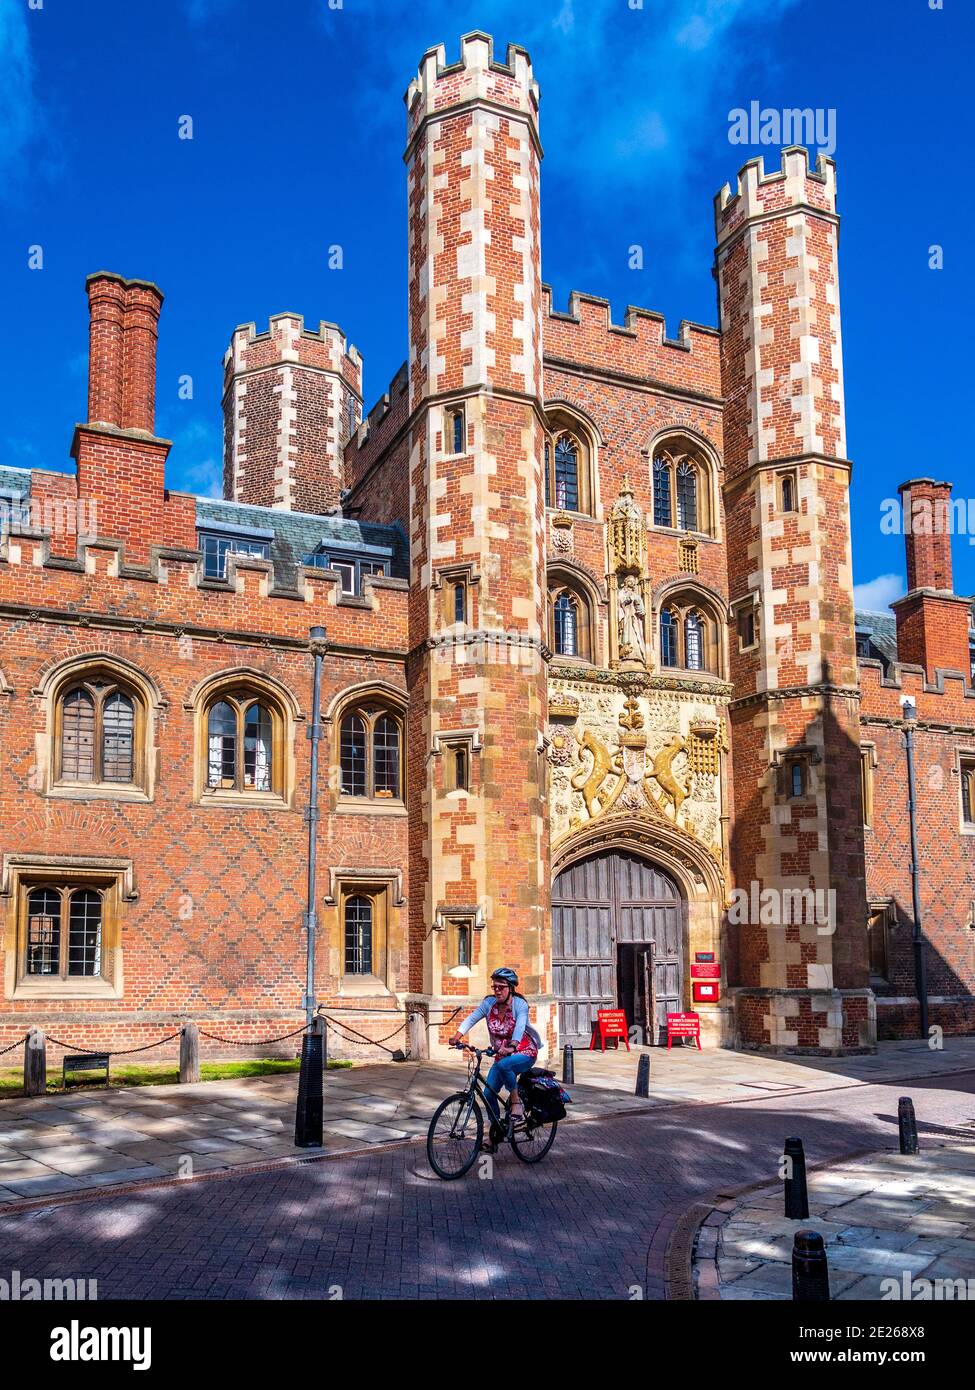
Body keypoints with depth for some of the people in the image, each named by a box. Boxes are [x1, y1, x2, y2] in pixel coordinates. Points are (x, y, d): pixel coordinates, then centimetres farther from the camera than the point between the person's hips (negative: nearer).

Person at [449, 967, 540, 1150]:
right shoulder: (489, 1003, -4)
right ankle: (494, 1136, 13)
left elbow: (520, 1027, -34)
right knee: (489, 1093, -4)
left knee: (503, 1065, -36)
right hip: (502, 1054, 6)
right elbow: (471, 1019, -15)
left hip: (525, 1052, -6)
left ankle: (516, 1101, -14)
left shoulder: (520, 1004, -17)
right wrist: (457, 1036, -32)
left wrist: (512, 1046, -53)